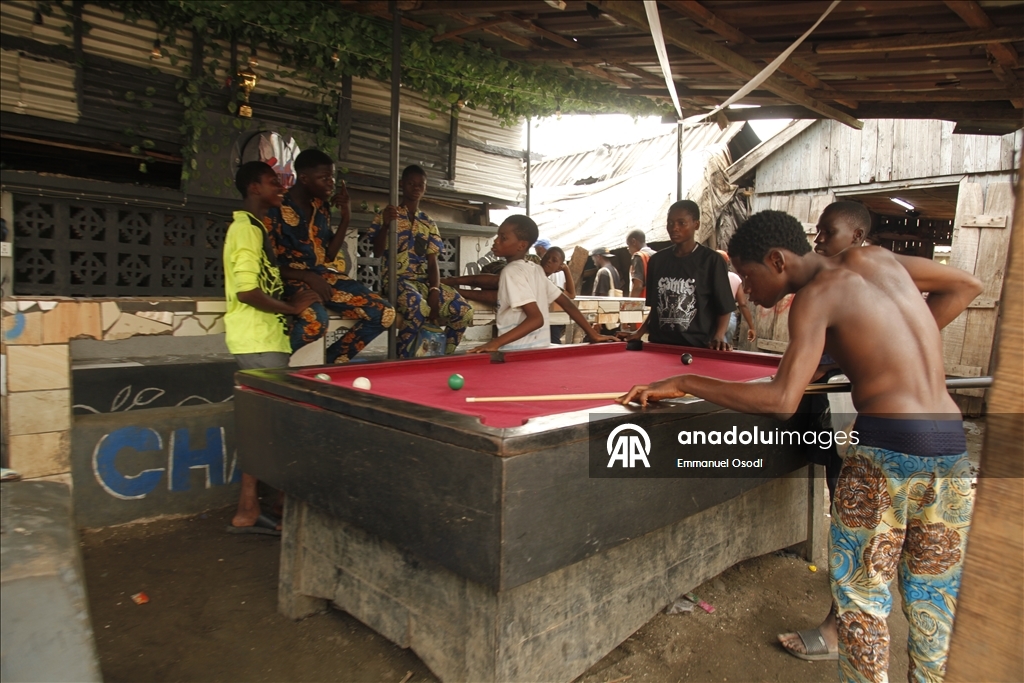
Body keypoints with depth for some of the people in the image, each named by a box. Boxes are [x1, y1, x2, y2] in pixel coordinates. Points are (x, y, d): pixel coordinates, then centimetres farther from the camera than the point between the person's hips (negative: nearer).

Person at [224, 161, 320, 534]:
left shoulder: (254, 227, 20)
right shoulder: (247, 229, -12)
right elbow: (246, 291, -21)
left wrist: (289, 301, 11)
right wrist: (291, 306, -12)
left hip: (262, 339, 10)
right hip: (258, 341, -10)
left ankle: (247, 512, 19)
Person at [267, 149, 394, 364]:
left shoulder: (321, 206, 9)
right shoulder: (276, 210, -11)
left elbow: (329, 256, 10)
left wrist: (346, 217, 1)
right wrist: (307, 276, -24)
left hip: (323, 274, 7)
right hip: (293, 279, -7)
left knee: (384, 313, -9)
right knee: (315, 321, -40)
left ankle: (332, 360, 6)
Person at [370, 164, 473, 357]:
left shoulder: (429, 224, 15)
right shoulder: (389, 215, 4)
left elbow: (432, 262, 8)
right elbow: (377, 252, -7)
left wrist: (434, 290, -10)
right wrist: (385, 225, -24)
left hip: (424, 280, 5)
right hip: (396, 279, -5)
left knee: (464, 311, -16)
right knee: (418, 309, -38)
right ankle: (401, 360, -18)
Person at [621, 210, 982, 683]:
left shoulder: (816, 297, -9)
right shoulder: (875, 259, 9)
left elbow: (782, 401, -20)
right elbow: (968, 286, 22)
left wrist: (683, 384, -15)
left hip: (885, 448, -7)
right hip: (954, 446, 7)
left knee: (859, 595, 9)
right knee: (934, 598, 19)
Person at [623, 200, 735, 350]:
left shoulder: (711, 260, -4)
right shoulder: (657, 260, 9)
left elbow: (725, 308, -3)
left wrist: (719, 337, -19)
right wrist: (639, 333, 4)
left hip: (698, 346, -4)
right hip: (659, 344, 4)